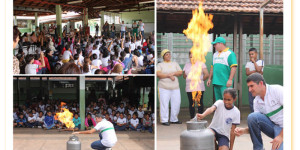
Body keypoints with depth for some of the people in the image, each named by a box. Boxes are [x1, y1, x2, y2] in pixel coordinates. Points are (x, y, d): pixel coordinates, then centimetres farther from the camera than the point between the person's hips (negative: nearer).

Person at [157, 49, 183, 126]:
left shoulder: (175, 64, 18)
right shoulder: (160, 65, 7)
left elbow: (180, 72, 8)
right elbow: (158, 74, -9)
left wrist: (173, 73, -9)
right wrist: (169, 76, -12)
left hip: (175, 87, 4)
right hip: (164, 87, -4)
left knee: (176, 103, 2)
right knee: (164, 103, -8)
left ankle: (174, 119, 14)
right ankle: (164, 120, -3)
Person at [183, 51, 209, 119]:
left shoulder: (201, 64, 4)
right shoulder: (187, 65, 15)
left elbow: (206, 74, 0)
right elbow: (184, 76, 20)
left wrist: (201, 80, 6)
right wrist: (190, 80, 9)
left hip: (199, 88, -3)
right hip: (189, 88, 3)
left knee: (200, 103, -3)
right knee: (191, 104, 2)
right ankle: (192, 118, 7)